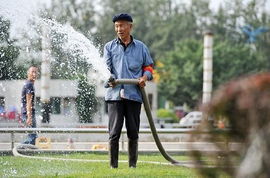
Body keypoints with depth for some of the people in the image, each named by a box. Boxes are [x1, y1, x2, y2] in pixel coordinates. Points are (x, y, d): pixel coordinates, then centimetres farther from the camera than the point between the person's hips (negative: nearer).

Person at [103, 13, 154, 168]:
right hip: (115, 94, -1)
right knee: (114, 132, -5)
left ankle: (133, 164, 13)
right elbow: (106, 67, 2)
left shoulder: (141, 47, 13)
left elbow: (148, 66, 18)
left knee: (133, 133, 4)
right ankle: (113, 166, -1)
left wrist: (145, 77, -5)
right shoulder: (110, 47, 11)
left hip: (134, 95, 1)